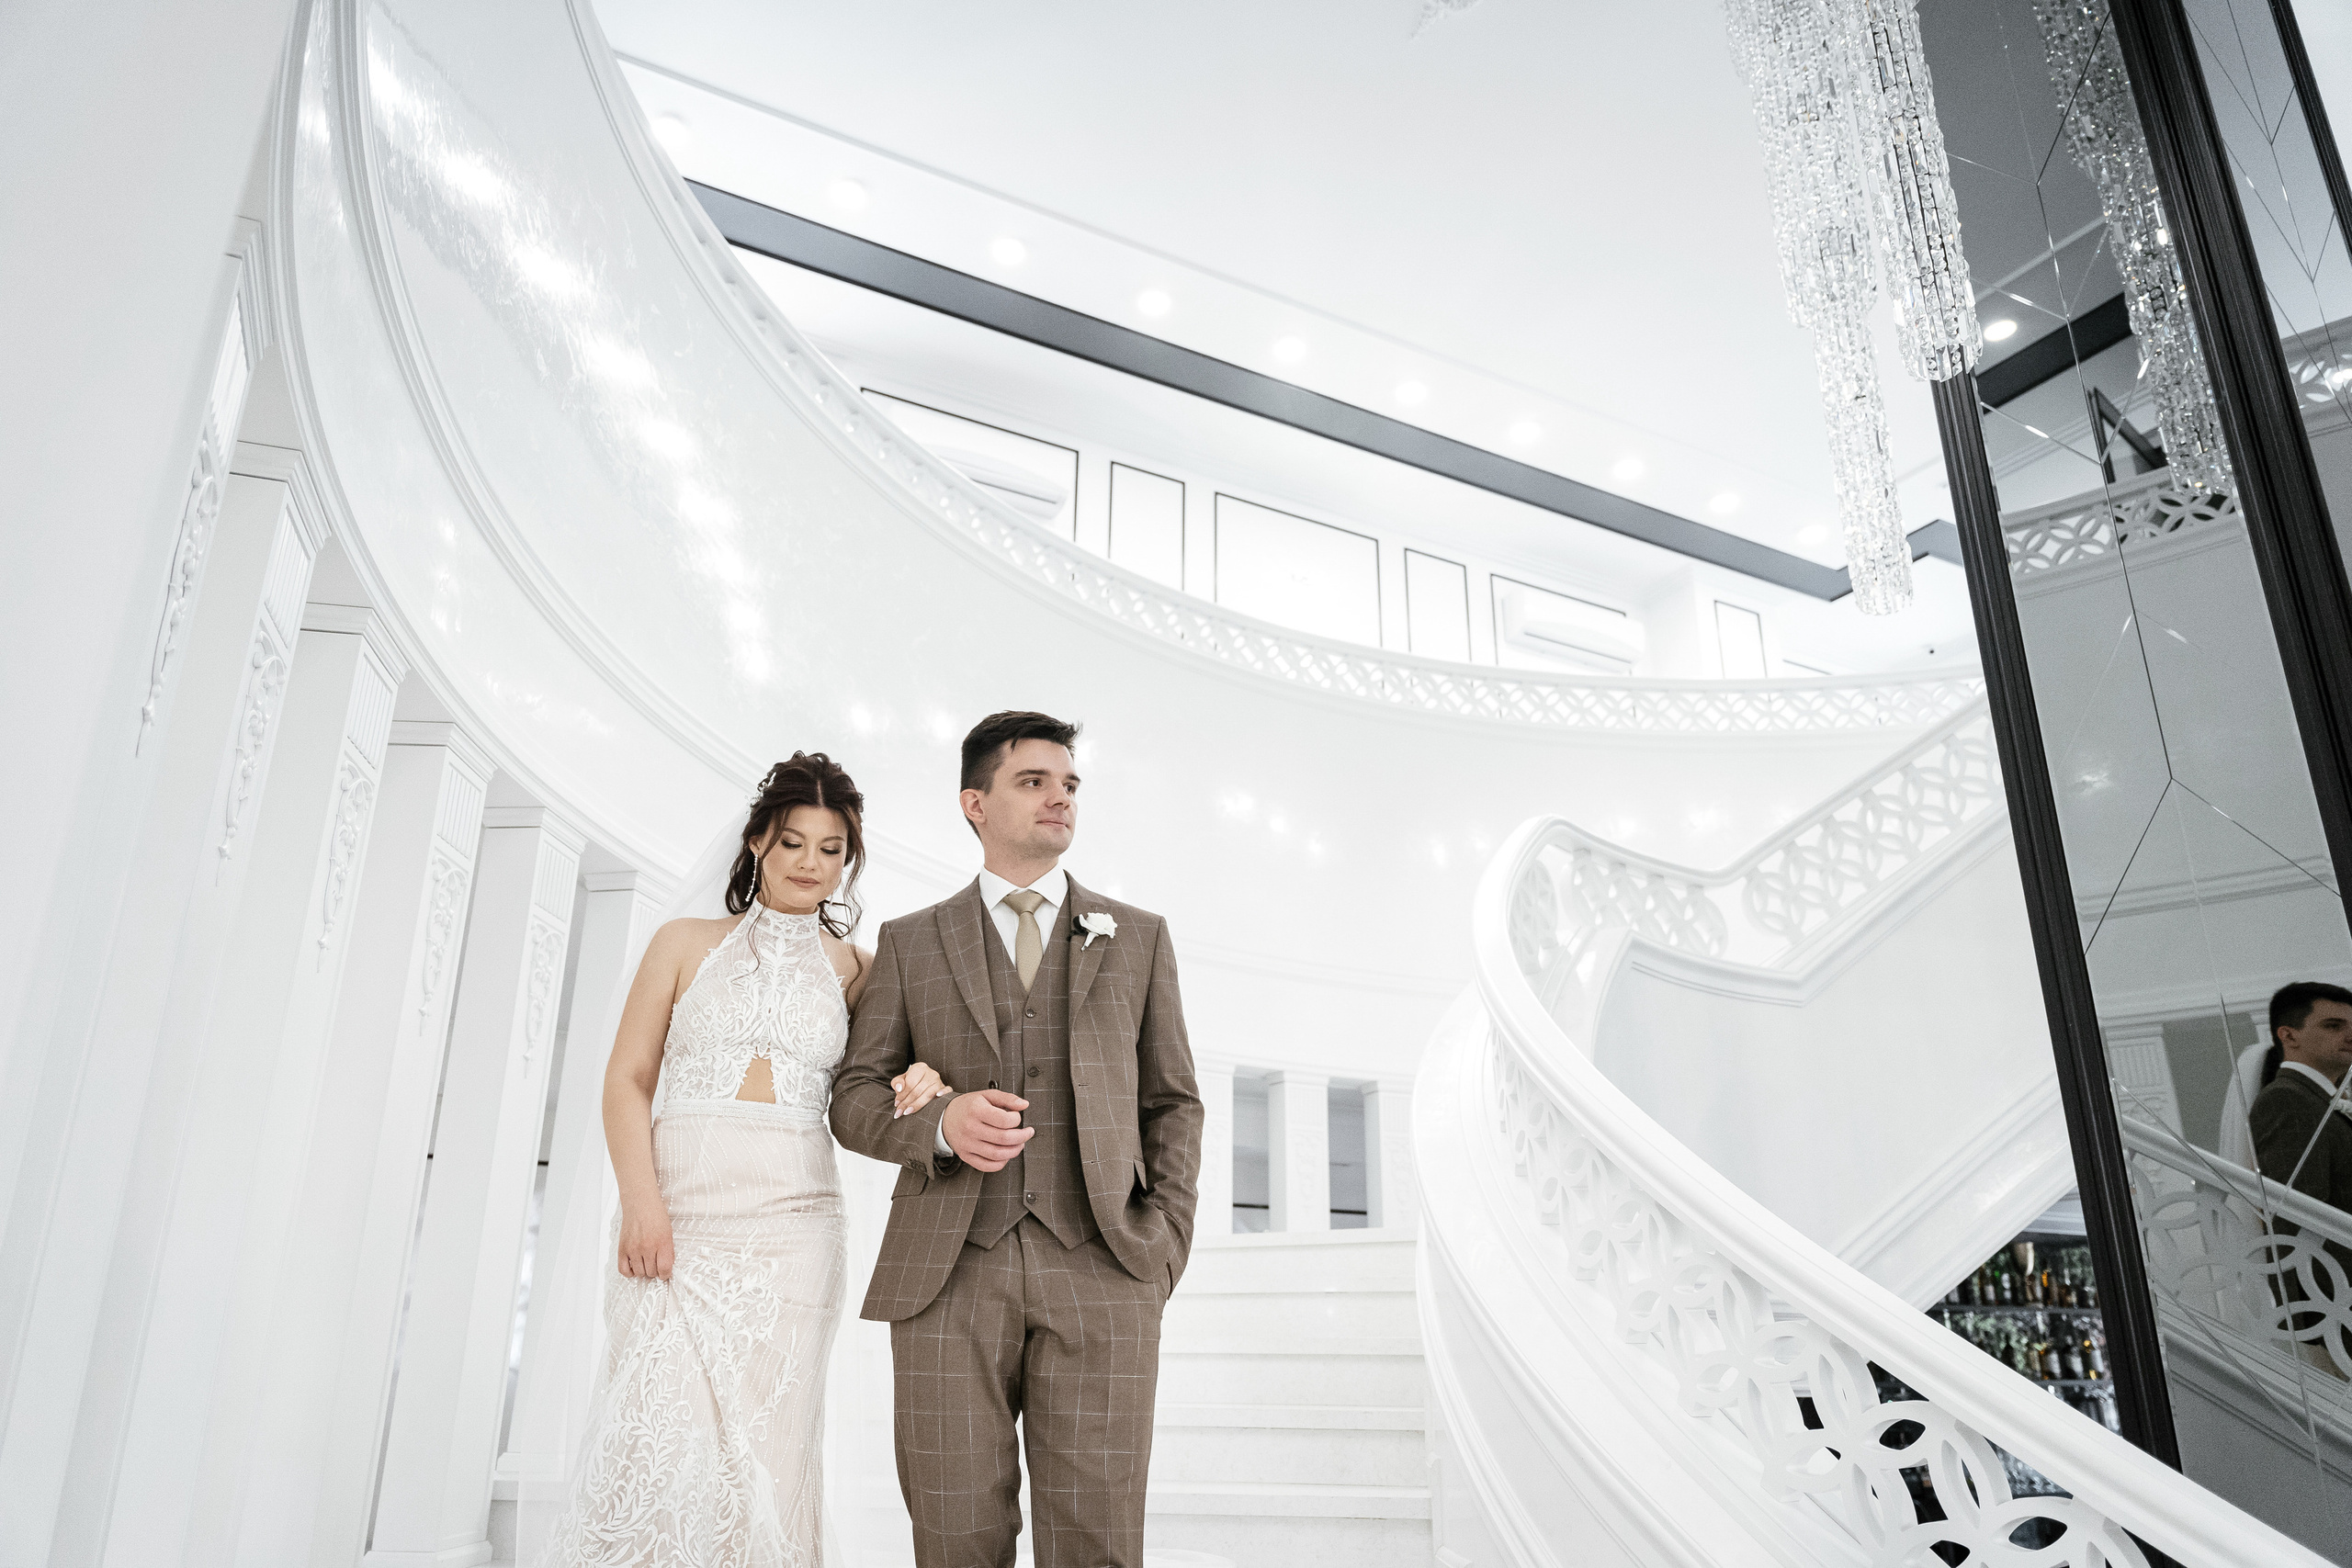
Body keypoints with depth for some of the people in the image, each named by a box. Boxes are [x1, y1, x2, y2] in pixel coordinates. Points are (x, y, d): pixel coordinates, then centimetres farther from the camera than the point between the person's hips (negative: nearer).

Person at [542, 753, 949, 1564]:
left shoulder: (856, 968, 12)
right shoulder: (686, 943, 10)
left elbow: (869, 1095, 15)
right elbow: (628, 1078, 5)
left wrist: (916, 1088, -9)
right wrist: (641, 1199, -9)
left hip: (791, 1222, 1)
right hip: (677, 1213, 0)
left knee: (765, 1439, 1)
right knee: (661, 1428, -8)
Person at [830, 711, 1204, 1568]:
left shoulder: (1138, 937, 14)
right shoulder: (910, 943, 13)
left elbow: (1172, 1103, 14)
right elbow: (854, 1099, 10)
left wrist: (1167, 1236, -1)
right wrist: (940, 1125, -11)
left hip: (1099, 1269, 0)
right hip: (949, 1272, 0)